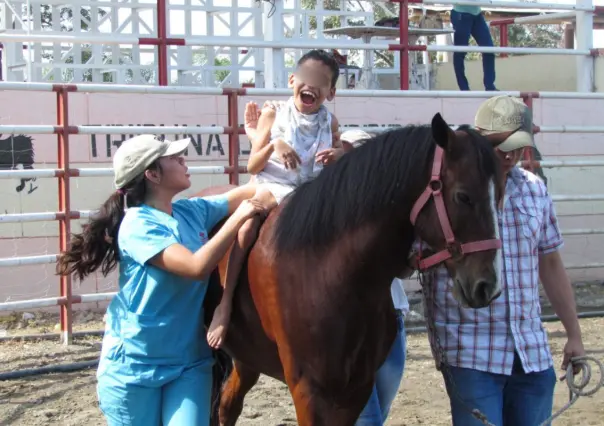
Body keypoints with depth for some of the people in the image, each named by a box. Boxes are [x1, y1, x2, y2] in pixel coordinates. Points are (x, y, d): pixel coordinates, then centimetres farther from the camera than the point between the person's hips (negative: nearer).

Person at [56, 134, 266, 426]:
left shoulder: (192, 211, 4)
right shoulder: (138, 225, -17)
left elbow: (248, 193, 14)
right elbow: (197, 267, -29)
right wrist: (239, 217, -22)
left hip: (190, 361, 5)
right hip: (134, 365, -5)